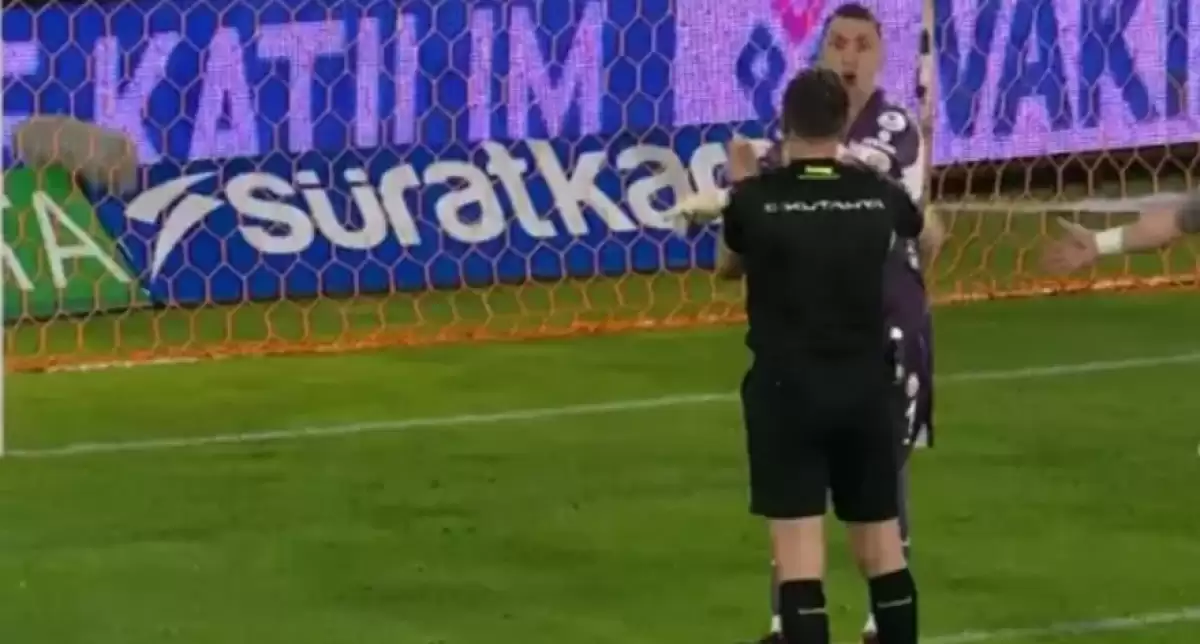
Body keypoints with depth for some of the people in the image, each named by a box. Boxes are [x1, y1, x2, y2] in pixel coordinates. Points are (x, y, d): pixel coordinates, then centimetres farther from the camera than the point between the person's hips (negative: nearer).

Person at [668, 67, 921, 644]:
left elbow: (730, 264, 13)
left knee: (799, 552, -5)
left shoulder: (756, 198, -9)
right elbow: (924, 232, 24)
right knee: (882, 546, 13)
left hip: (788, 386, -3)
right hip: (865, 384, 3)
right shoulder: (878, 194, -1)